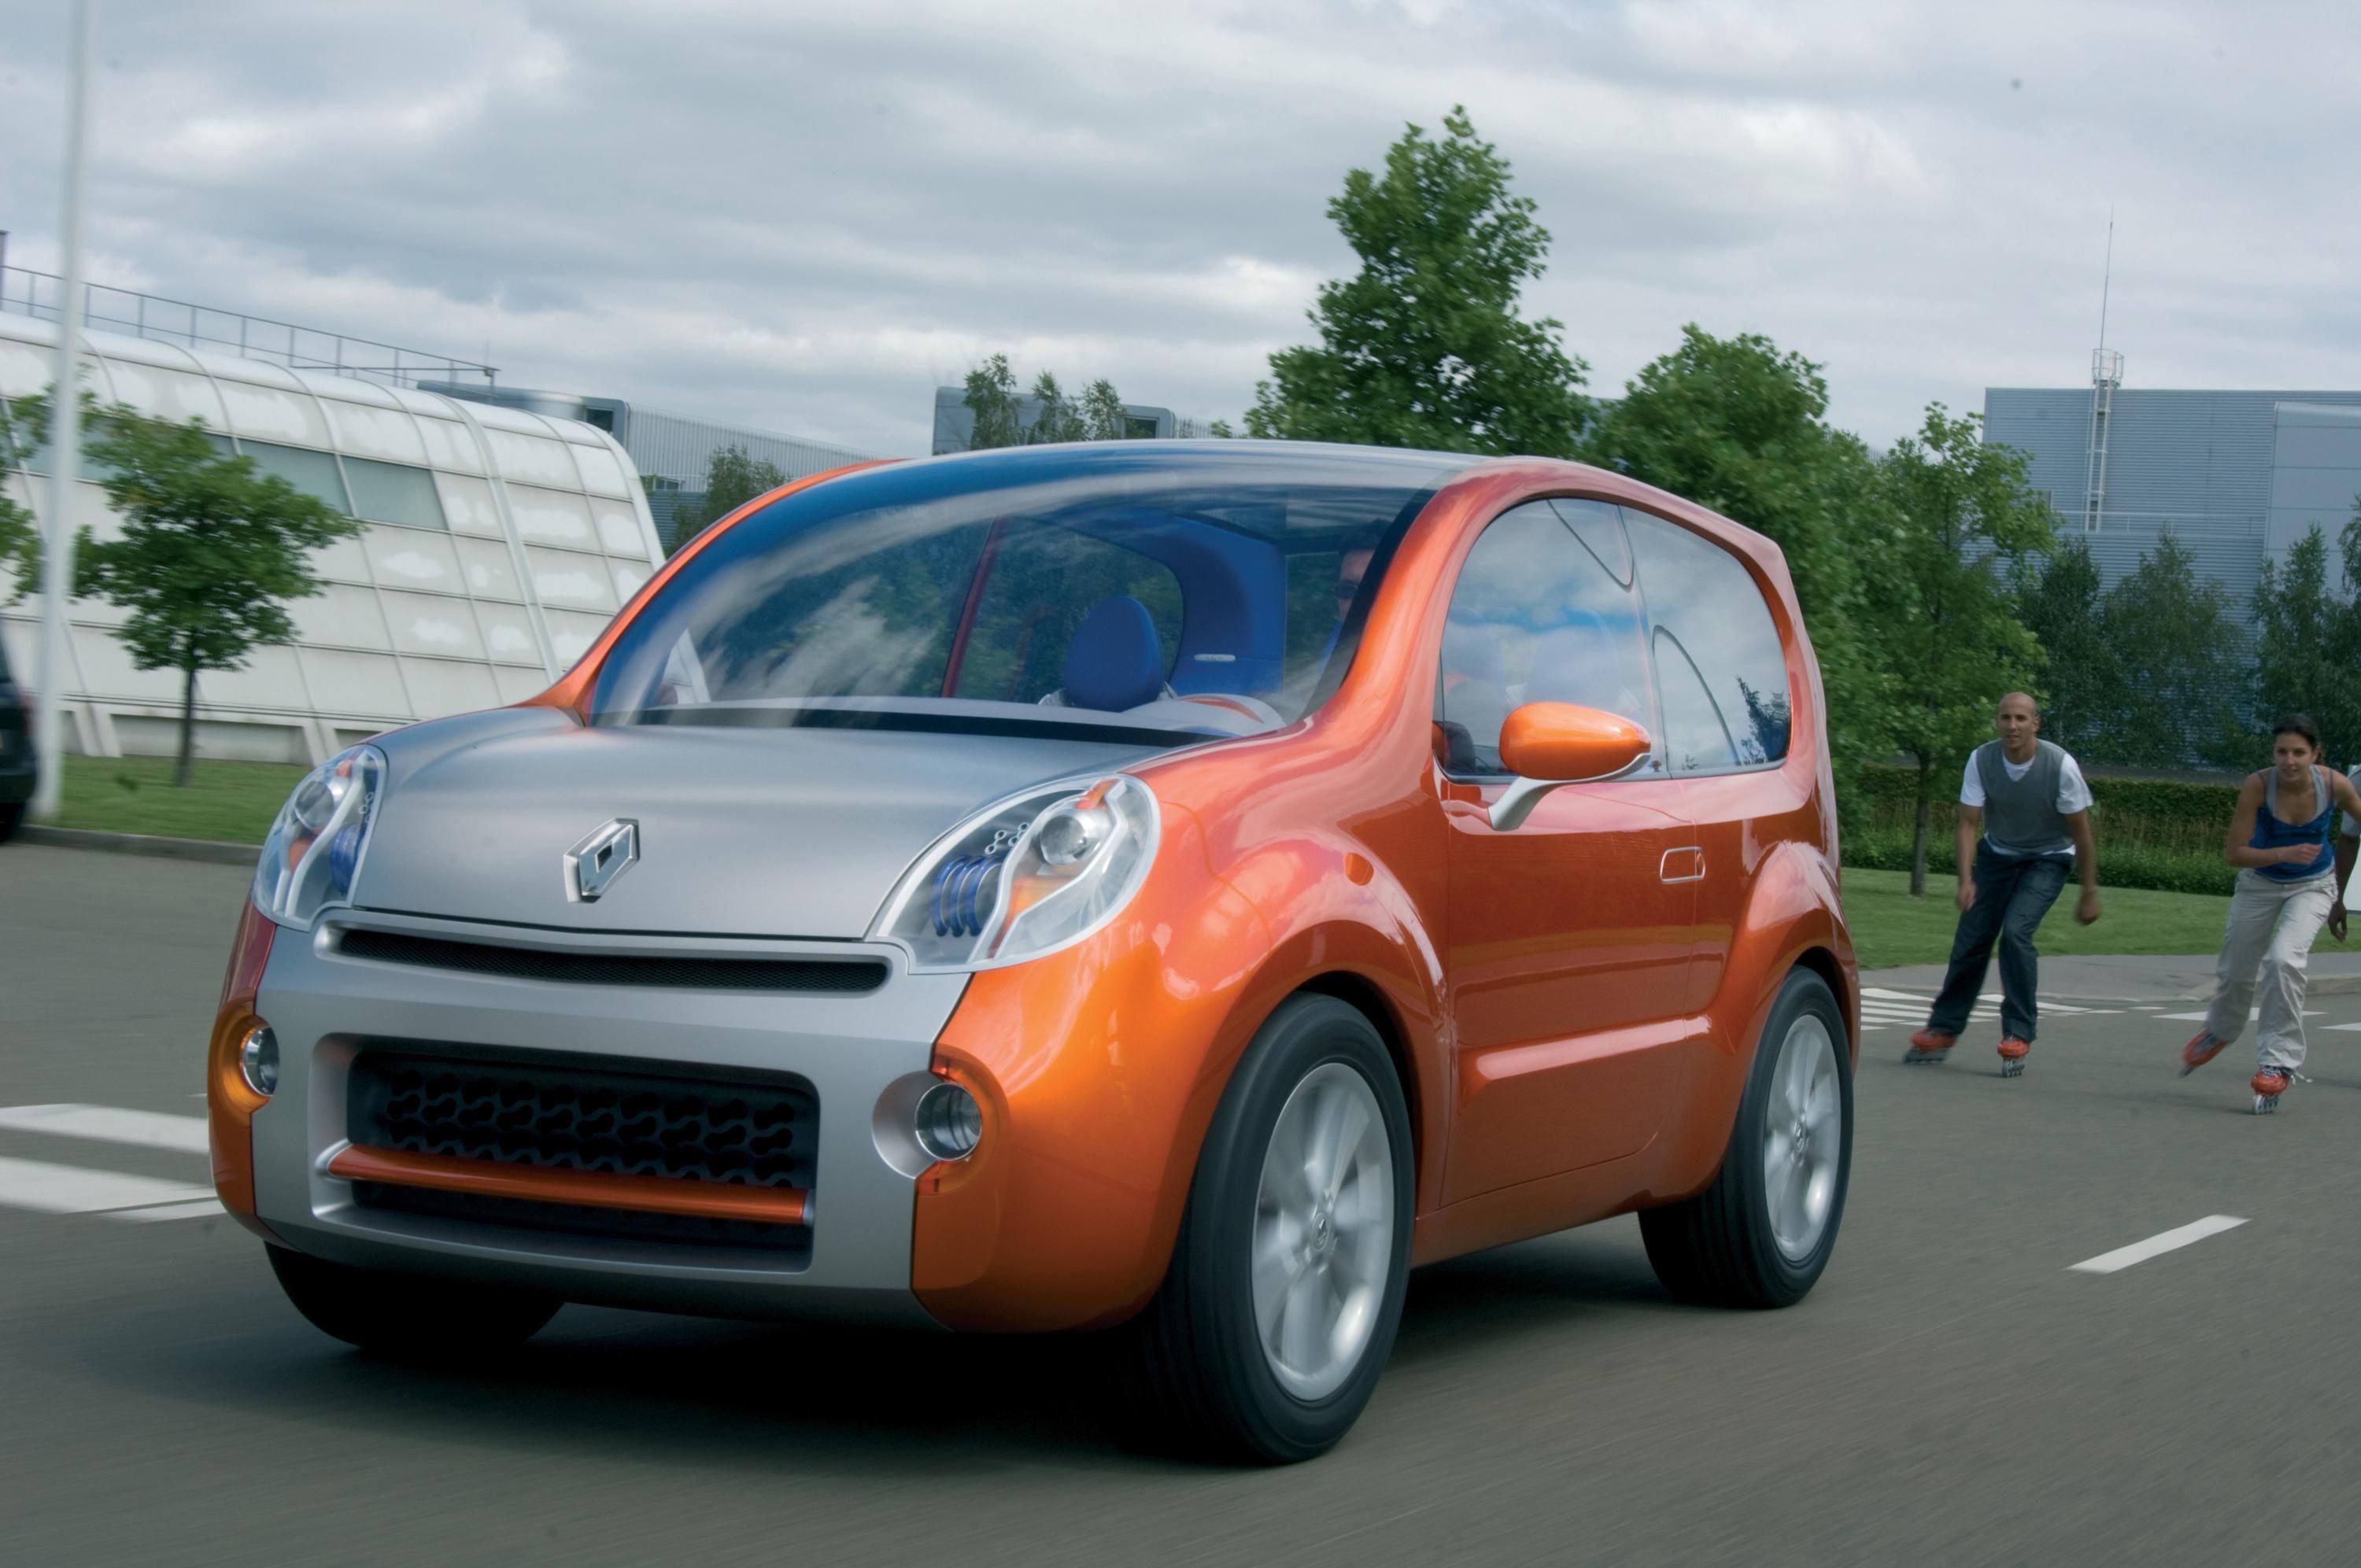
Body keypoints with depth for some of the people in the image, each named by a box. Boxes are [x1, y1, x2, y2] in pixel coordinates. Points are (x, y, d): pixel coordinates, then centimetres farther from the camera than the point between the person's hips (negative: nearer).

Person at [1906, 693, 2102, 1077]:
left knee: (2015, 931, -24)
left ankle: (2018, 1035, -13)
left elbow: (2081, 832, -15)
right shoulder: (1981, 760, -17)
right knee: (1971, 940, -1)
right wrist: (1966, 880, -26)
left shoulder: (2060, 766, -23)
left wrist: (2089, 894, -12)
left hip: (2047, 861, -3)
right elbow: (1969, 822, -14)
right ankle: (1943, 1031, 16)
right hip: (1997, 855, 3)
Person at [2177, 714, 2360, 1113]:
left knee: (2284, 960, -25)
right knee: (2237, 971, 14)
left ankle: (2278, 1062, -11)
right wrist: (2285, 853, -38)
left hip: (2313, 886, -1)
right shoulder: (2257, 786, -27)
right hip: (2260, 883, 1)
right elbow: (2233, 853, -23)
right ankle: (2220, 1031, 49)